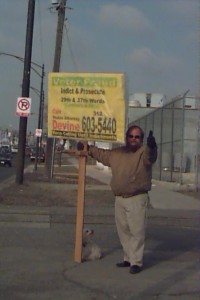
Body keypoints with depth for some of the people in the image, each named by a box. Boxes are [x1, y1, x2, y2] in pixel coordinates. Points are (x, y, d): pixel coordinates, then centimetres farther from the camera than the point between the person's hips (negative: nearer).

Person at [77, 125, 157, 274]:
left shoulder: (144, 152, -7)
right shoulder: (117, 153, 13)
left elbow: (151, 155, -30)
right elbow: (102, 154, 30)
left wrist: (151, 146, -52)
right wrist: (88, 148, 27)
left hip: (137, 199, -6)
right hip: (119, 199, 7)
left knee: (137, 231, -7)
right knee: (123, 231, 13)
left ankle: (136, 262, 0)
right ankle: (128, 258, 25)